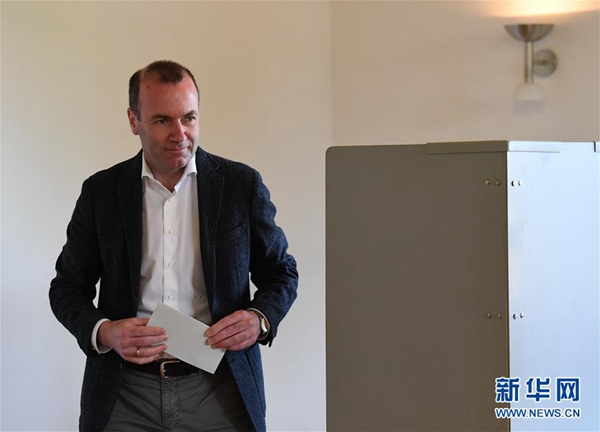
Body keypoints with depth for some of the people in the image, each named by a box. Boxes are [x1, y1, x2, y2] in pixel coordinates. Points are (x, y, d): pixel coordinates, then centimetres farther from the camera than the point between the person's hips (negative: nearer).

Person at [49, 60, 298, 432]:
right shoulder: (101, 191, 2)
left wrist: (260, 318, -12)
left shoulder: (241, 184, 0)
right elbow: (68, 287, 8)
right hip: (126, 391, 1)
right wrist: (103, 332, -12)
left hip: (219, 389, 0)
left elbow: (282, 272, 9)